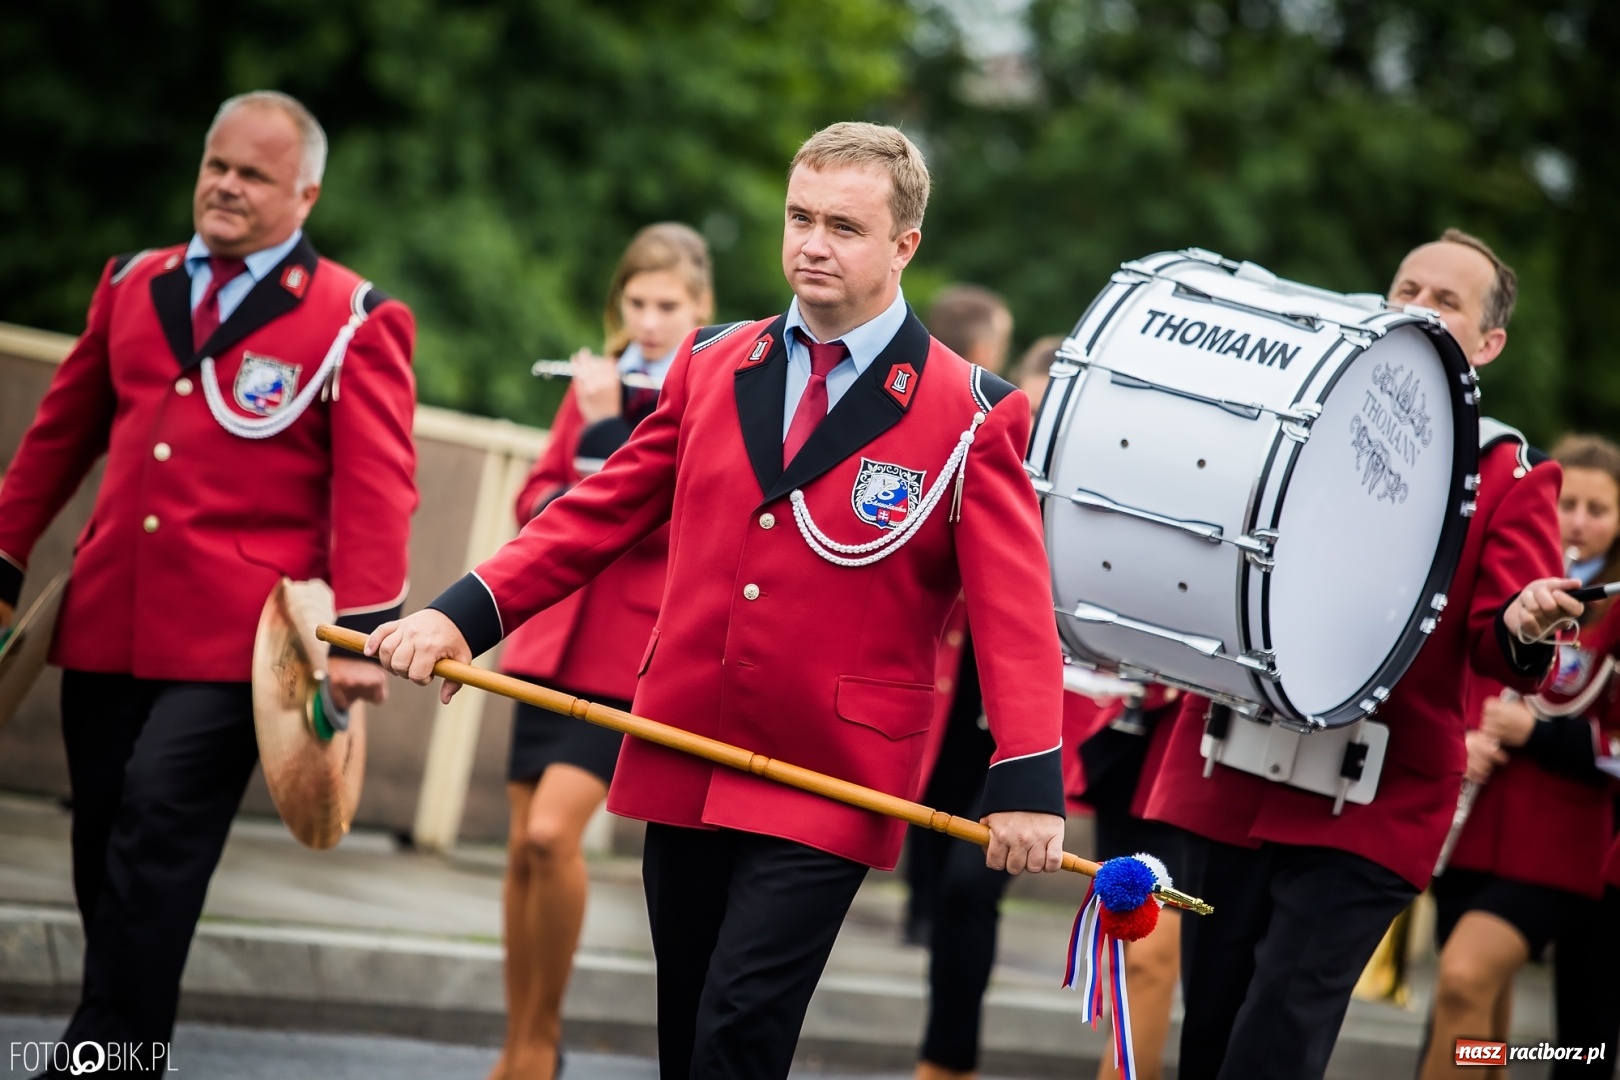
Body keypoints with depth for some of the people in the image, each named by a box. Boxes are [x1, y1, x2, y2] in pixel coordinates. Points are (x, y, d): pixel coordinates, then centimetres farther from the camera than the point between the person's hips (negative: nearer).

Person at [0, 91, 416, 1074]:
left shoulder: (353, 320, 0)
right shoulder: (134, 286, 15)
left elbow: (376, 486, -8)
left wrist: (363, 628, -18)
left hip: (234, 637, -5)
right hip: (108, 623, 5)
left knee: (158, 835, -14)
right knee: (107, 853, 7)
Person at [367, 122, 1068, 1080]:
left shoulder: (972, 416, -4)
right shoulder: (712, 369, 10)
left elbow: (1016, 611, -10)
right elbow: (601, 514, 11)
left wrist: (1028, 783, -22)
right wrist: (465, 615, -2)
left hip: (829, 788, -5)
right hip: (682, 772, 5)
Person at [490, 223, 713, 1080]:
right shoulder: (596, 382, 12)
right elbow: (536, 494, 14)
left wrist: (605, 427, -17)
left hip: (634, 653, -5)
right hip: (555, 636, 6)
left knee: (552, 832, -19)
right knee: (524, 849, 6)